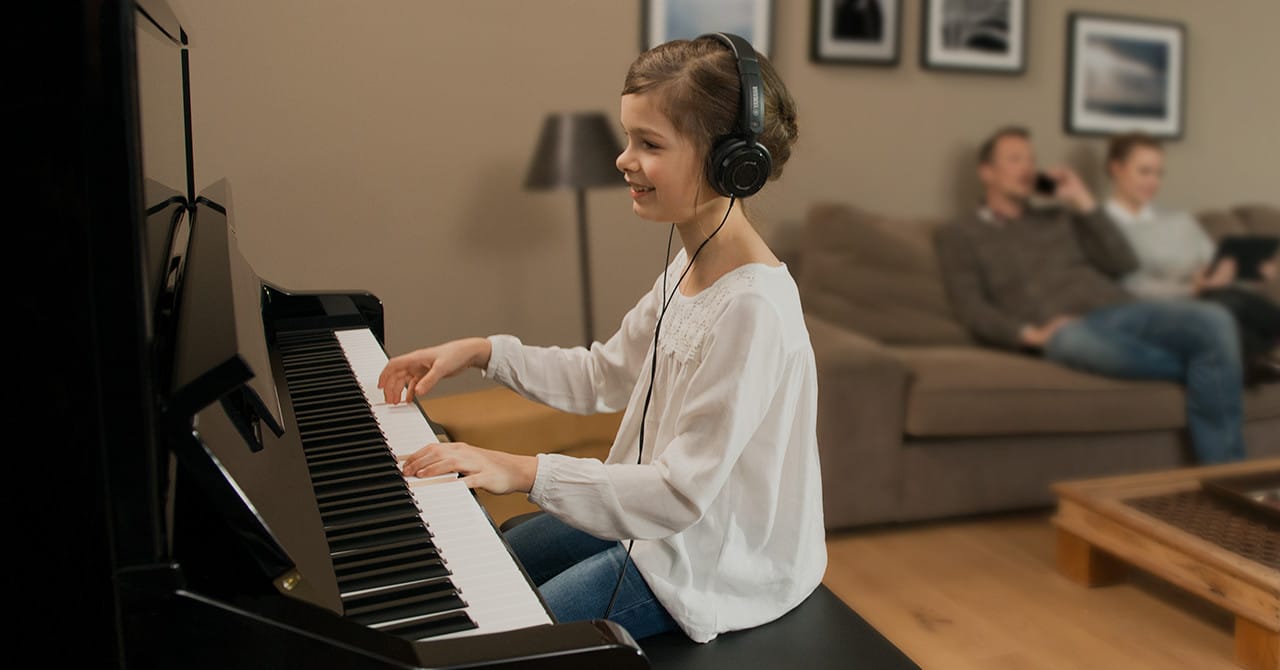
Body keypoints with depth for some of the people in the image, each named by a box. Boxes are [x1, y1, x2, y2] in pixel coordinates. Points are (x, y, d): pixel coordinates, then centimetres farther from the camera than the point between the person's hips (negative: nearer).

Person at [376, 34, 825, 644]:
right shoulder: (690, 267, -1)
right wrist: (482, 352, 1)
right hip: (662, 516, 9)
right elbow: (602, 376, 10)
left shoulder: (752, 309, -31)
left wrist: (527, 472, -28)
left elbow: (682, 494, -30)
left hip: (718, 563, -9)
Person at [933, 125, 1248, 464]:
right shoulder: (958, 235, 14)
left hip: (1120, 310, 5)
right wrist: (1030, 333, -16)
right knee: (1073, 338, -42)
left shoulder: (1060, 216, 27)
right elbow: (970, 308, 0)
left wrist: (1086, 203, 11)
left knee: (1213, 320, -23)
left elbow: (1124, 264, 16)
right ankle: (1202, 369, -17)